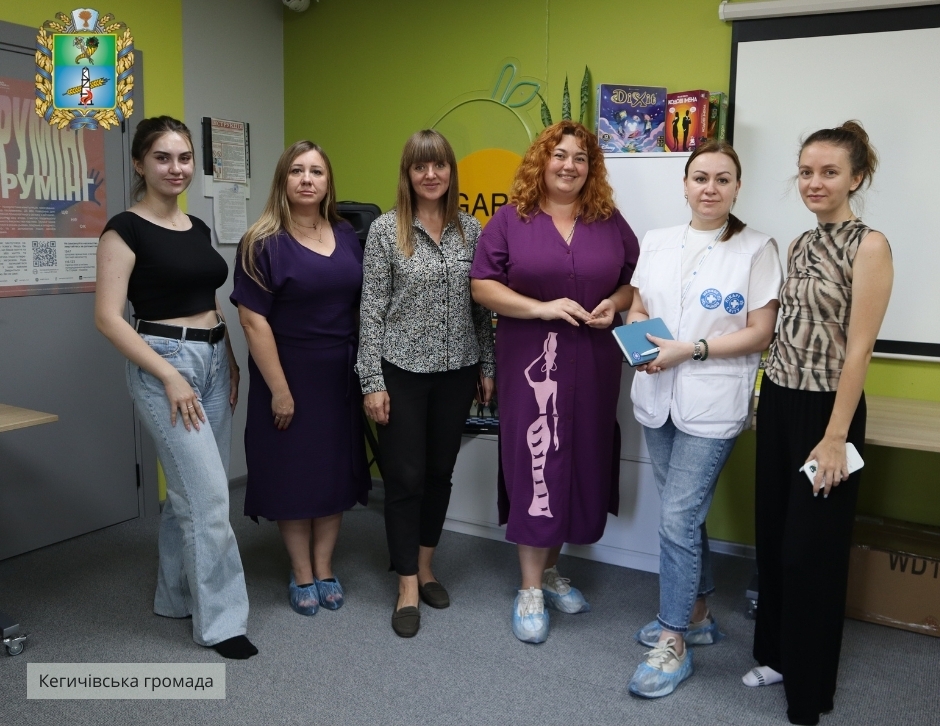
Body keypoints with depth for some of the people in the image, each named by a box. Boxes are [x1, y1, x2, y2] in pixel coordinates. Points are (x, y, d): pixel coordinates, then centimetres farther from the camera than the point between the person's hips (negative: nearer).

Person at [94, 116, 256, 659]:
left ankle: (176, 596, 30)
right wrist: (170, 376, -17)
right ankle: (220, 619, 5)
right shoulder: (126, 229, -8)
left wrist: (231, 361, 8)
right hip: (165, 364, -7)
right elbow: (108, 317, -14)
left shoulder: (198, 228, 13)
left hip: (213, 361, 7)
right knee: (209, 496, -7)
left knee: (191, 490, 13)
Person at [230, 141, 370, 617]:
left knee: (336, 470, 10)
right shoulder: (264, 243, -9)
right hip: (289, 377, -4)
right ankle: (301, 574, 22)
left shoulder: (347, 237, 6)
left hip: (340, 377, 5)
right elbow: (253, 319, -13)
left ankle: (324, 568, 26)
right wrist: (279, 389, -15)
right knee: (293, 473, 6)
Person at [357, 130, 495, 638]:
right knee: (405, 477, 2)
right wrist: (373, 382, -10)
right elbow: (372, 310, -7)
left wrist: (488, 367, 7)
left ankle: (425, 567, 32)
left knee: (440, 471, 13)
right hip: (402, 370, -3)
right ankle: (407, 589, 15)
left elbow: (482, 306, 9)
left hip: (457, 371, 4)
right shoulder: (385, 230, -5)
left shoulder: (470, 229, 5)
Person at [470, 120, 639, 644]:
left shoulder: (610, 222, 9)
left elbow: (638, 281, 15)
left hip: (593, 365, 4)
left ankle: (550, 568, 30)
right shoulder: (511, 219, 1)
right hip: (531, 363, -3)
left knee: (581, 463, 10)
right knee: (535, 466, -3)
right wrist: (541, 308, -15)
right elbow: (482, 285, -4)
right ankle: (531, 589, 11)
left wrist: (616, 304, -7)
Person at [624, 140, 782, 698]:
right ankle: (696, 615, 34)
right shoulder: (656, 242, 9)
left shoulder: (757, 248, -5)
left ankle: (673, 644, 8)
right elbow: (638, 310, 14)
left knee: (678, 519, -7)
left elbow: (760, 333, -8)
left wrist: (690, 350, -17)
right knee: (687, 513, 16)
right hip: (658, 397, 5)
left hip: (712, 404, -5)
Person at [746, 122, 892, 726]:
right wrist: (770, 399, 11)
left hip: (827, 408, -7)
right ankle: (777, 653, 35)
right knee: (773, 536, 15)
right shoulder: (800, 245, 10)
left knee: (812, 549, 4)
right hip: (778, 401, 7)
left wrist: (835, 438, -17)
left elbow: (858, 350, -16)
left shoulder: (869, 246, -12)